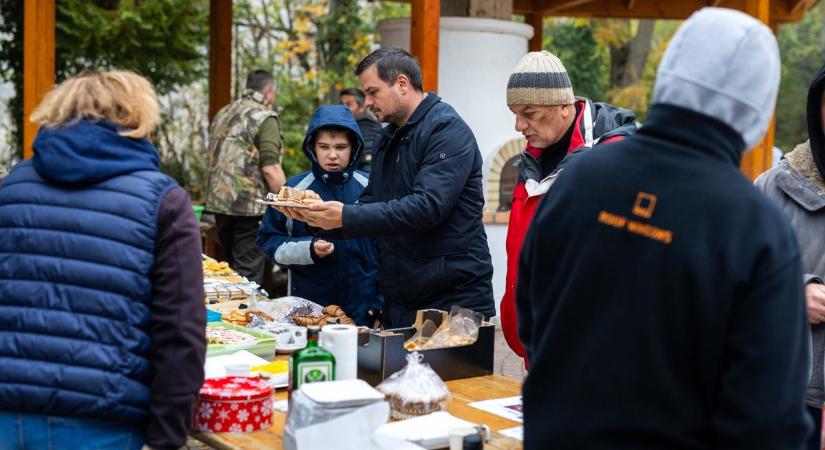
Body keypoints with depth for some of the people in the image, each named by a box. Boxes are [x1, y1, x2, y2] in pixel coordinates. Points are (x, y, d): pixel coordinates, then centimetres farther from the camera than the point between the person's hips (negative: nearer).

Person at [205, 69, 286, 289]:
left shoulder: (222, 114, 15)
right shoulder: (265, 117, -9)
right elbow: (270, 168, -18)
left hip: (218, 202, 8)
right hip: (250, 205, -7)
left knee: (230, 267, 17)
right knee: (250, 273, -4)